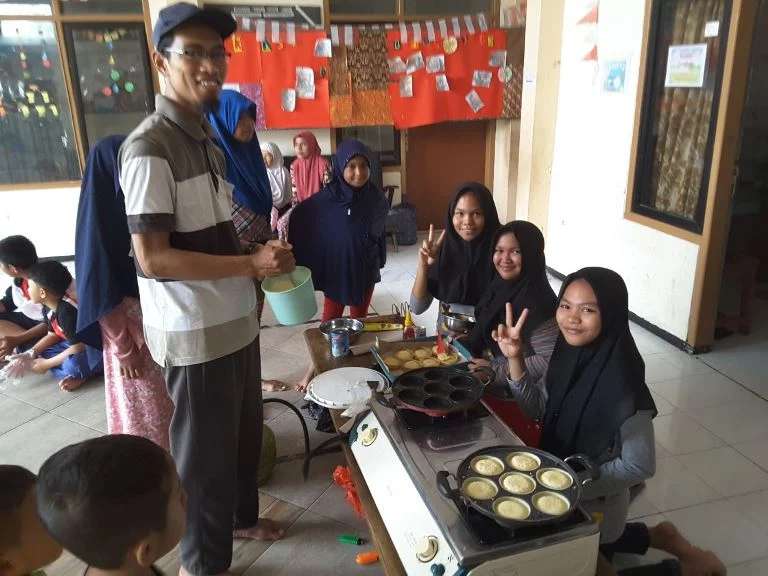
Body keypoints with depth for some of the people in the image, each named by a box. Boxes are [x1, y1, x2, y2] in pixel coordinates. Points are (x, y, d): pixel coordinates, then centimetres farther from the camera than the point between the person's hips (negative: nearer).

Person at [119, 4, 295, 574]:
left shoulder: (208, 139, 11)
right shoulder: (149, 148, -17)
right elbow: (152, 258, -22)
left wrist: (260, 262, 3)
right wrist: (251, 264, -21)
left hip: (235, 320, 9)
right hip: (195, 332, -8)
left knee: (246, 432, 24)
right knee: (205, 450, 9)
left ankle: (242, 515, 48)